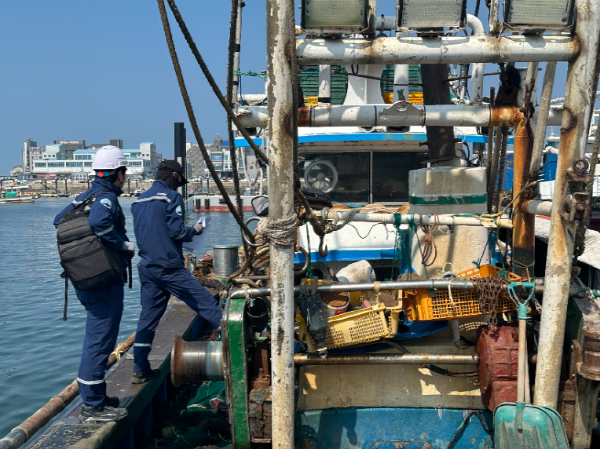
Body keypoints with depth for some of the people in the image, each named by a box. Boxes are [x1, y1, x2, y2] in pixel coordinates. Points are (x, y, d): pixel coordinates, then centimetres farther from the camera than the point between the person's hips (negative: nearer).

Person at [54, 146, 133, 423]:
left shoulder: (85, 196, 13)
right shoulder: (107, 197, -16)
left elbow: (60, 220, 19)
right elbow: (98, 222, -35)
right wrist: (124, 245, -22)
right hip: (105, 282, -10)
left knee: (95, 339, 19)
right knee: (100, 342, -3)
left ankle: (95, 396, 30)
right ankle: (92, 407, 4)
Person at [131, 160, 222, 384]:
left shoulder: (139, 201, 17)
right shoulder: (171, 196, -7)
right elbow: (177, 231, -16)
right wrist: (195, 229, 4)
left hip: (146, 267, 8)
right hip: (169, 267, -8)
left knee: (148, 318, 13)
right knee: (209, 307, -3)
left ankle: (140, 370, 17)